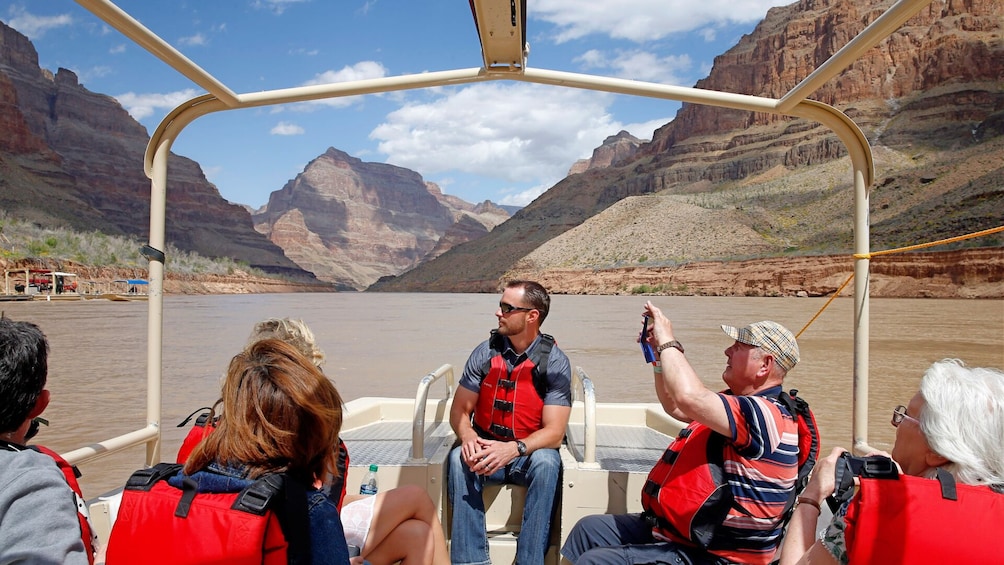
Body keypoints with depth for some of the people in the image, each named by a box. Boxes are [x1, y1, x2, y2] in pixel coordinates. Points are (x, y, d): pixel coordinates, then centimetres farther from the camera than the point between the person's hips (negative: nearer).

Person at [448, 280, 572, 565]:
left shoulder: (555, 363, -10)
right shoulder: (484, 353, -3)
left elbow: (554, 432, -14)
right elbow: (459, 410, 0)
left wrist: (514, 448, -32)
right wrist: (467, 436, -24)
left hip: (529, 454, -2)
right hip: (486, 449, 2)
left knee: (546, 463, -33)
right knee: (460, 458, -29)